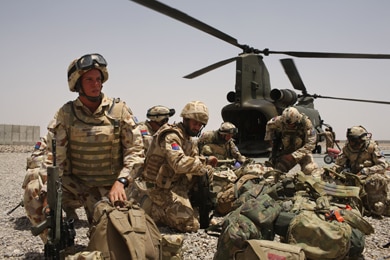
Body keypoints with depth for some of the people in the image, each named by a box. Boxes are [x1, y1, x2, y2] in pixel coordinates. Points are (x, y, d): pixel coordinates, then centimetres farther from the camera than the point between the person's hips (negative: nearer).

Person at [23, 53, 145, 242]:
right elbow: (54, 156, -9)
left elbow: (135, 151, -9)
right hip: (74, 184, 1)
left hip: (108, 189, -1)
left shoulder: (119, 111, -9)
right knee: (34, 194, -21)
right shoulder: (65, 114, -6)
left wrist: (120, 182, -22)